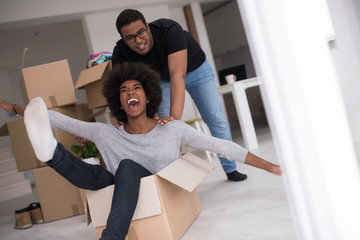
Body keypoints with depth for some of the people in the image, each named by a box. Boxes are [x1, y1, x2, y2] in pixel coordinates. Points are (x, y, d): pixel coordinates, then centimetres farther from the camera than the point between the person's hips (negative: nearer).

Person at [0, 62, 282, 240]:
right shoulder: (107, 134, 5)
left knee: (128, 165, -30)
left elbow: (221, 146, -6)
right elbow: (61, 120, 6)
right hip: (127, 201, 3)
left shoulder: (173, 130, -1)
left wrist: (269, 166, -10)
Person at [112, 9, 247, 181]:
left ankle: (231, 169, 16)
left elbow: (177, 74, -52)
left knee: (217, 120, -2)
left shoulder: (170, 30, -42)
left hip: (196, 69, -2)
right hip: (162, 79, 3)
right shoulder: (121, 54, -29)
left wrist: (174, 116, -62)